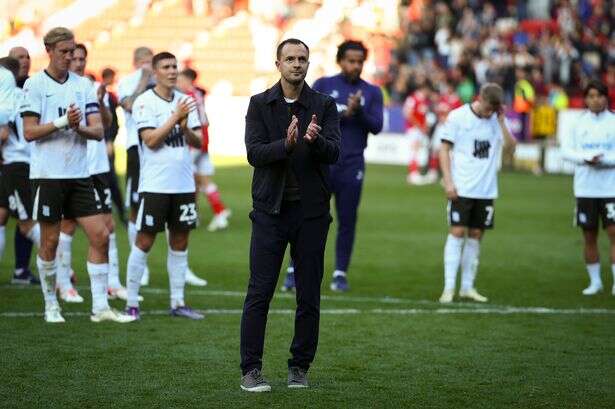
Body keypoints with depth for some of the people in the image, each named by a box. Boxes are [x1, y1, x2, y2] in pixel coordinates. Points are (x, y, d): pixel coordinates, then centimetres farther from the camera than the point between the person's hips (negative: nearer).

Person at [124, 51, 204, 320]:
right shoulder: (144, 102, -5)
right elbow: (151, 141, -14)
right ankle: (132, 303, 1)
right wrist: (175, 117, -16)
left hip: (183, 184, 5)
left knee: (180, 240, 8)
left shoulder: (184, 101, 11)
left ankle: (177, 302, 13)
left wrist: (185, 127, -11)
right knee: (145, 241, -3)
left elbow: (198, 143, 8)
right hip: (155, 184, -5)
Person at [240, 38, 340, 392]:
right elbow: (254, 153, -9)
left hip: (311, 210, 1)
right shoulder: (260, 105, 3)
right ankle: (251, 370, 0)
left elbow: (334, 152, -9)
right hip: (271, 210, -1)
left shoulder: (324, 106, 3)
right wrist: (286, 144, -27)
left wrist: (315, 140, -31)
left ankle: (300, 368, 16)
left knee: (309, 295, 5)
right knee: (260, 292, -4)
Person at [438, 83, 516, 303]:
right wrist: (448, 181, -9)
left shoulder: (497, 120, 6)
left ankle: (467, 286, 14)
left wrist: (501, 121, -12)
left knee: (476, 235, 7)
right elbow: (445, 149, -2)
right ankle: (449, 287, -7)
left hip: (486, 190, 4)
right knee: (457, 232, -8)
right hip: (461, 188, -4)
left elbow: (511, 145, -5)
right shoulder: (458, 116, -4)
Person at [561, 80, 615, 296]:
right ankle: (594, 282, 19)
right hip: (585, 188, 2)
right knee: (589, 237, 7)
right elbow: (566, 150, 3)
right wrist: (585, 158, -13)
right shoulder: (579, 123, 5)